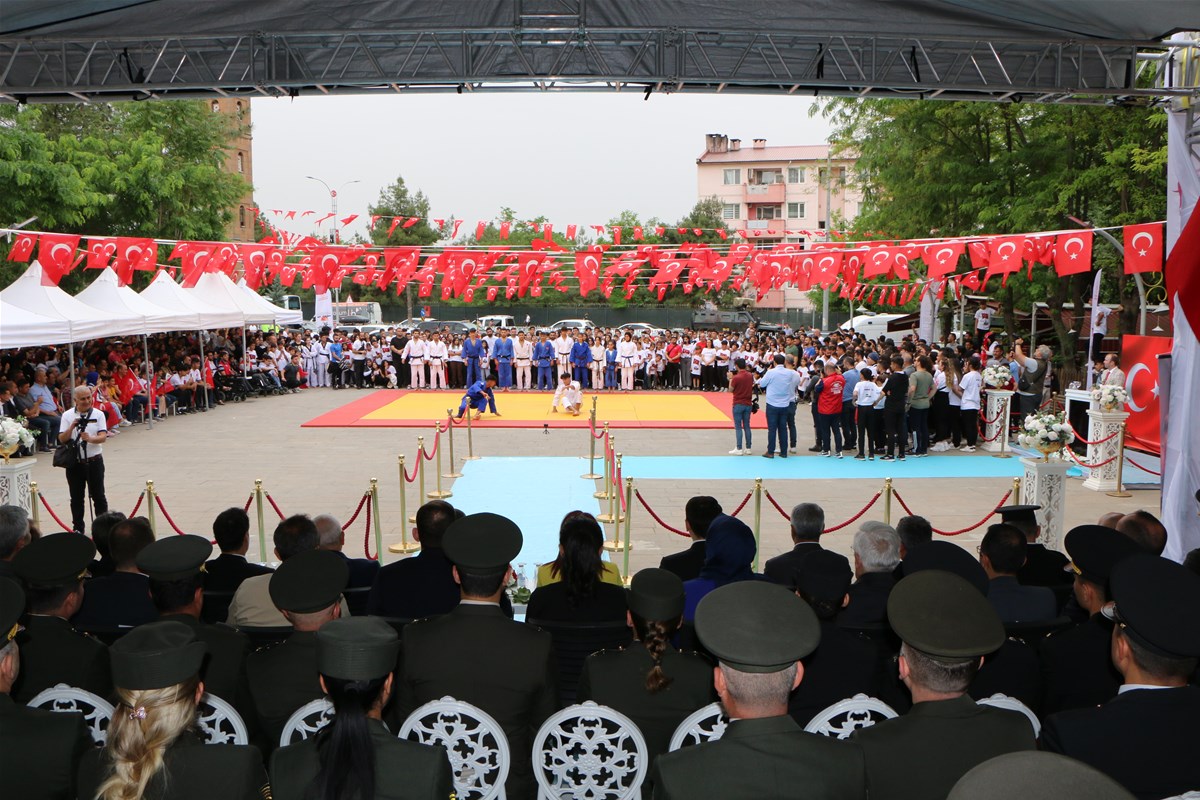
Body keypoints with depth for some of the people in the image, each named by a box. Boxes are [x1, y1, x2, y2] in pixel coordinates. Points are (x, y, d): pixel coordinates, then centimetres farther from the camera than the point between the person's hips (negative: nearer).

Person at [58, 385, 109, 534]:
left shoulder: (98, 414, -1)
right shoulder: (67, 415, 0)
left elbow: (103, 436, -11)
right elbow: (62, 439, -5)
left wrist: (90, 439, -32)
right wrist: (71, 427, -21)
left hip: (94, 461, -1)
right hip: (74, 462, 1)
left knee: (98, 495, 4)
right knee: (76, 498, 9)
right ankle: (78, 528, 19)